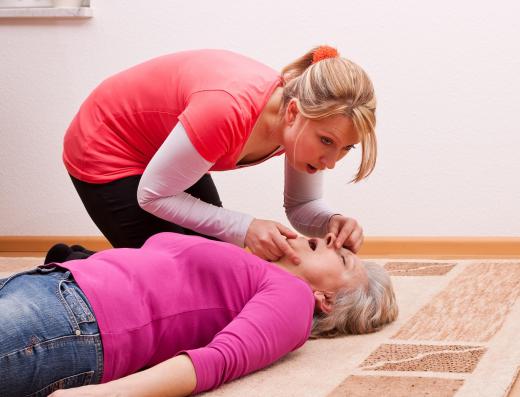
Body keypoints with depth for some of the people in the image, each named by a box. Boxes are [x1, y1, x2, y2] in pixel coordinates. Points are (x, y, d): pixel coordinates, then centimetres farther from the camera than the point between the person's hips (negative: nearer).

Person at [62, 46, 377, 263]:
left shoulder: (307, 116, -19)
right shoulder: (230, 112, -41)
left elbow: (302, 206, -6)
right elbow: (153, 195, -28)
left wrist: (332, 222, -29)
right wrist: (245, 228, -37)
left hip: (168, 150, 7)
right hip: (107, 153, -7)